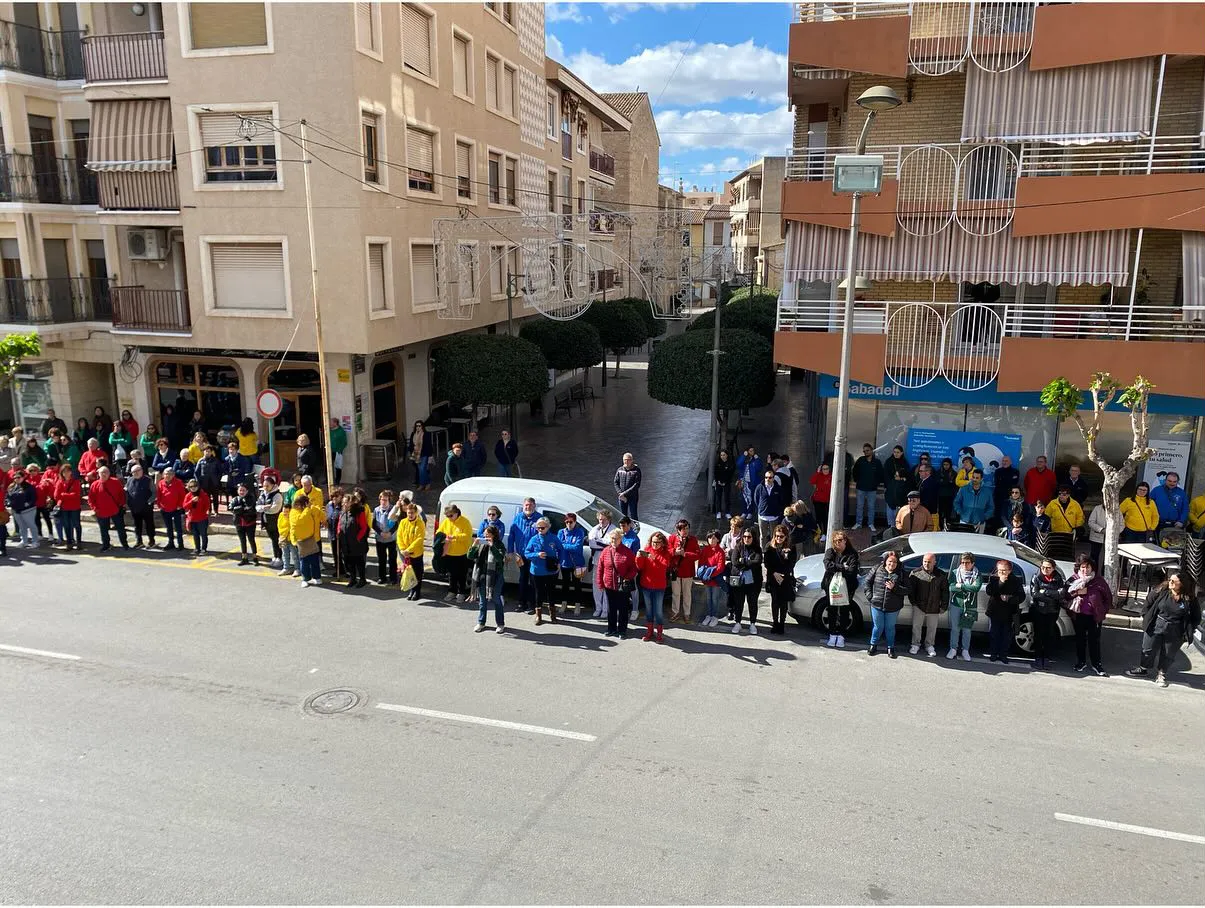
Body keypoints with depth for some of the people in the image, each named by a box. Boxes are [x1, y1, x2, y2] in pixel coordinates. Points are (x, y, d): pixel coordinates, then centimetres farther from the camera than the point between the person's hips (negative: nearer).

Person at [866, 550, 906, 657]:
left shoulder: (901, 573, -5)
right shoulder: (877, 569, -4)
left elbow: (906, 589, -5)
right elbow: (868, 582, 6)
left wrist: (894, 587, -20)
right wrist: (870, 595, -2)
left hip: (893, 608, 0)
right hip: (877, 605, 0)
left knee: (890, 628, 13)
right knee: (878, 626, 13)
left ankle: (890, 647, 31)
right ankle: (873, 645, 33)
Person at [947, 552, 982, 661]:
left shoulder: (977, 575, -1)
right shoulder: (955, 573, 2)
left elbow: (976, 587, -19)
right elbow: (951, 587, -10)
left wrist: (960, 586, -16)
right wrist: (967, 589, -16)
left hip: (970, 606, -1)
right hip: (956, 604, 1)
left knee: (966, 630, 7)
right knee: (954, 628, 7)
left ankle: (965, 651, 19)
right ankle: (953, 649, 17)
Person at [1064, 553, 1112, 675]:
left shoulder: (1098, 580, -3)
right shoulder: (1073, 580, -1)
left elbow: (1108, 596, 4)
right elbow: (1065, 595, -3)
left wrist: (1104, 610, 1)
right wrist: (1076, 592, -19)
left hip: (1094, 616, -1)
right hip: (1078, 615, 1)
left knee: (1094, 640, 5)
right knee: (1080, 639, 12)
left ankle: (1096, 664, 17)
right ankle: (1081, 662, 26)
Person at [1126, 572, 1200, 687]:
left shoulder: (1190, 600, -11)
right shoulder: (1161, 591, -9)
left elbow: (1196, 618, -1)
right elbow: (1148, 604, 5)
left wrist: (1188, 632, -5)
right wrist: (1146, 618, 1)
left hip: (1174, 633, -1)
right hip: (1155, 627, 1)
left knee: (1168, 655, 12)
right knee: (1148, 650, 13)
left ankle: (1161, 674, 29)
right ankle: (1143, 669, 32)